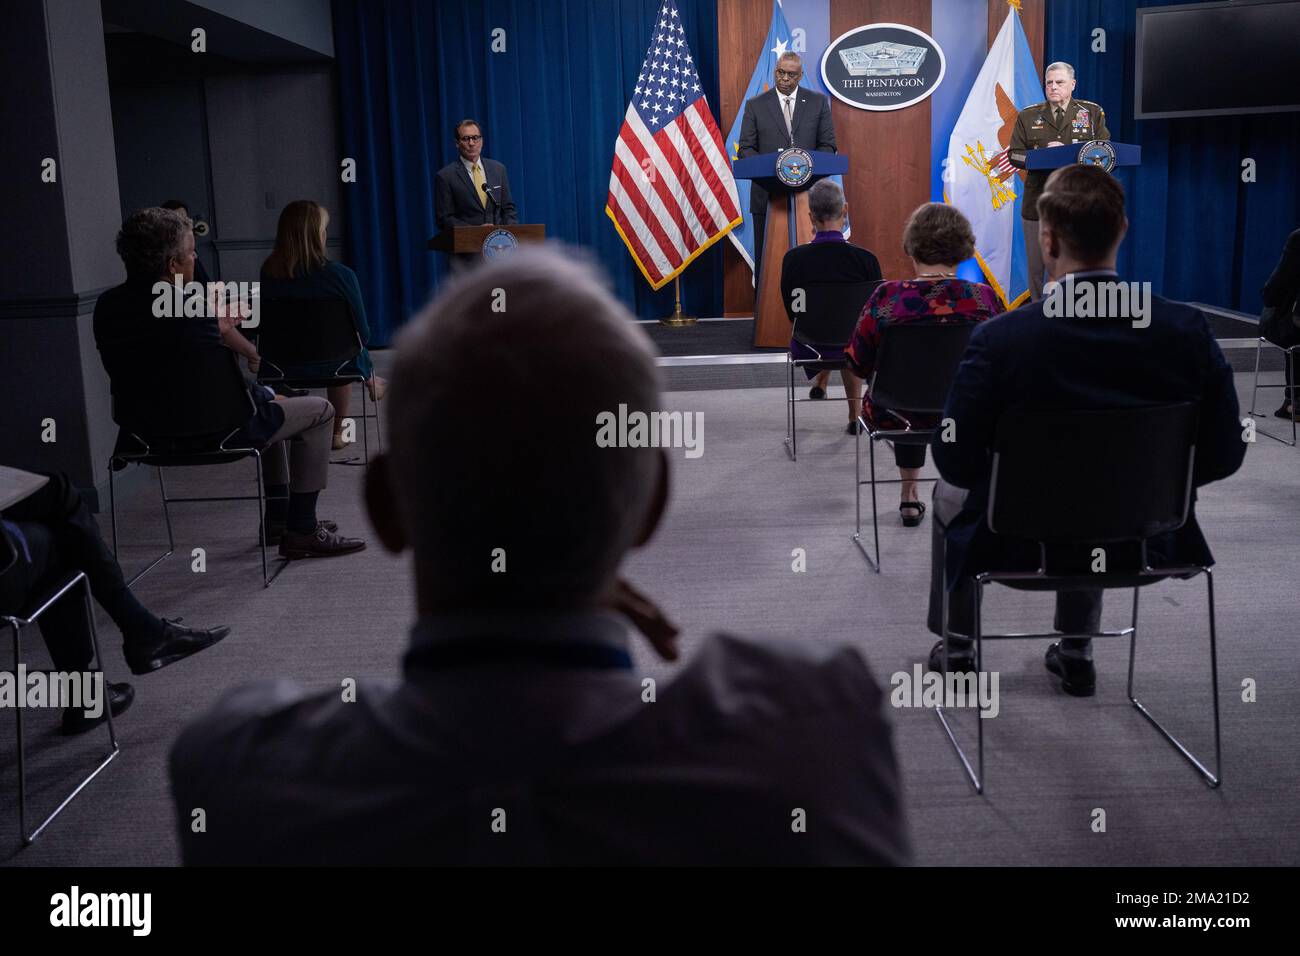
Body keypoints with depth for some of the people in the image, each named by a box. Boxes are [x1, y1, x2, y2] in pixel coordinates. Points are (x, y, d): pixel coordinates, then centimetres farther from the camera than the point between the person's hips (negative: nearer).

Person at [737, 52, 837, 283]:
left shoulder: (818, 102, 8)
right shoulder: (755, 105, 6)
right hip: (767, 193, 0)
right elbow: (745, 148, 4)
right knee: (765, 255, 2)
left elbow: (828, 145, 7)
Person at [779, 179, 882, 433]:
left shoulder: (794, 258, -17)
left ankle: (820, 382, 48)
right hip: (852, 352, 0)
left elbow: (792, 313, -2)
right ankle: (855, 415, 39)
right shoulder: (866, 259, -18)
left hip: (810, 352, 0)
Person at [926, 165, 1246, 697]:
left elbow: (955, 460, -15)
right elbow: (1223, 455, -6)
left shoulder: (999, 339, -23)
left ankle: (957, 650, 43)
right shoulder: (1188, 330, -15)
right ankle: (1077, 654, 46)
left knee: (951, 492, 31)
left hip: (1024, 544, -3)